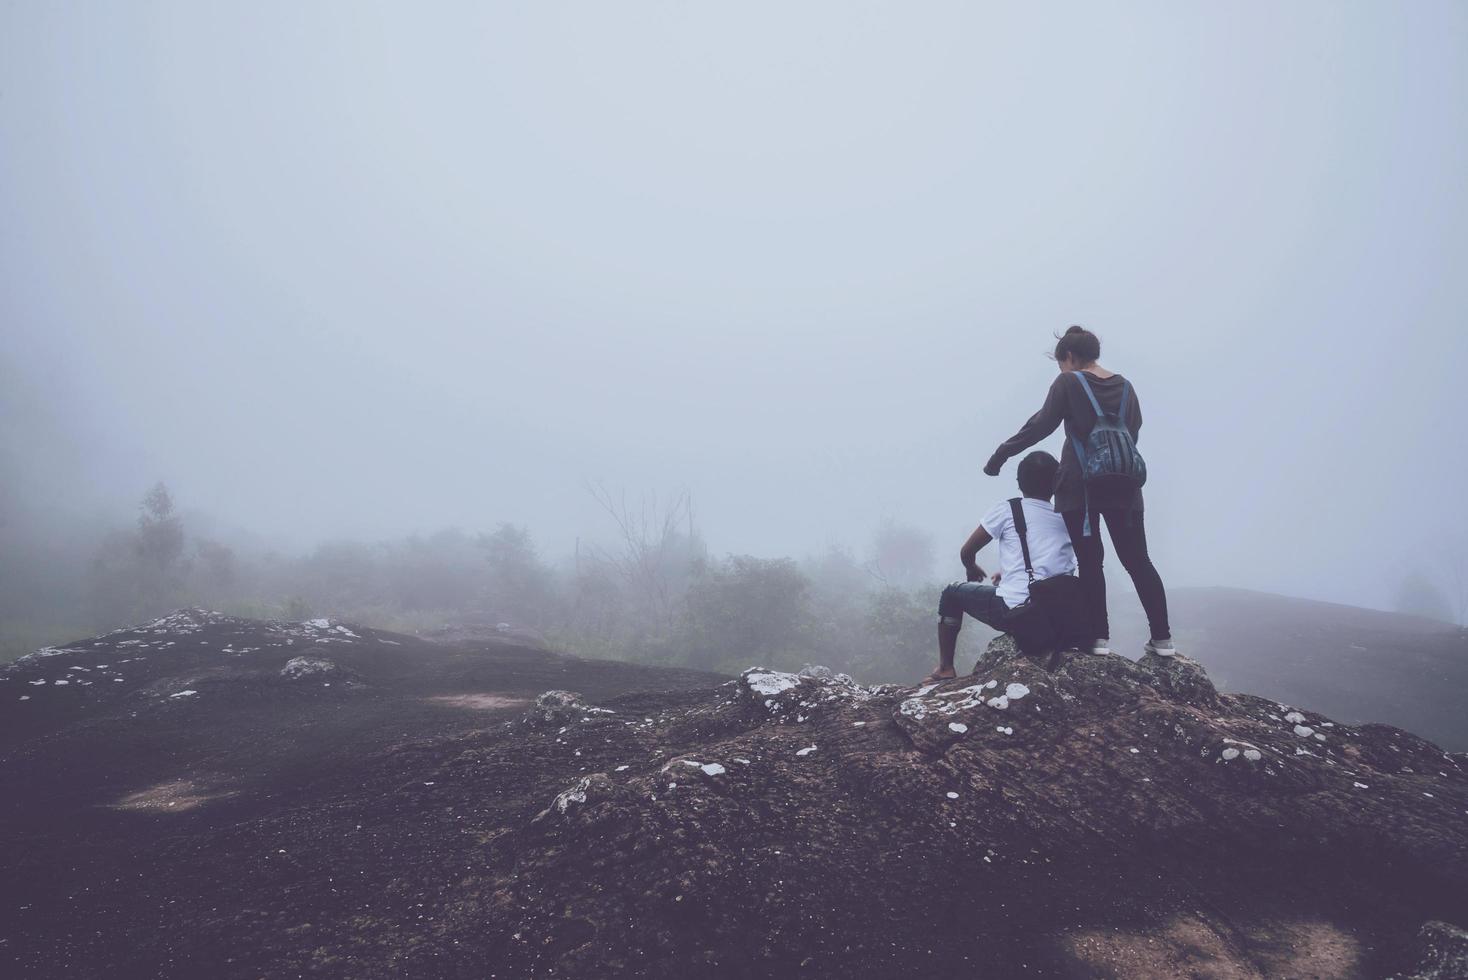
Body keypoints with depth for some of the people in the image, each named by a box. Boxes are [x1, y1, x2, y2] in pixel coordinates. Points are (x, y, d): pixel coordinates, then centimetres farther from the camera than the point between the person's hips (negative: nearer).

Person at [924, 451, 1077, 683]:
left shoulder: (1007, 509, 0)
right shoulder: (1064, 520, 12)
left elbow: (966, 553, 7)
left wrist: (972, 569, 29)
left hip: (1016, 612, -5)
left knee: (952, 594, 20)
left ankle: (945, 669, 19)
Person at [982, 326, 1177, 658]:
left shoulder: (1069, 383, -3)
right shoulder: (1124, 386, 12)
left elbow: (1041, 425, -9)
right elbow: (1133, 430, 14)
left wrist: (1001, 454, -5)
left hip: (1080, 487, -4)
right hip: (1123, 487, 4)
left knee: (1090, 562, 1)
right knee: (1138, 561, 7)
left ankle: (1099, 637, -3)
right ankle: (1162, 638, 6)